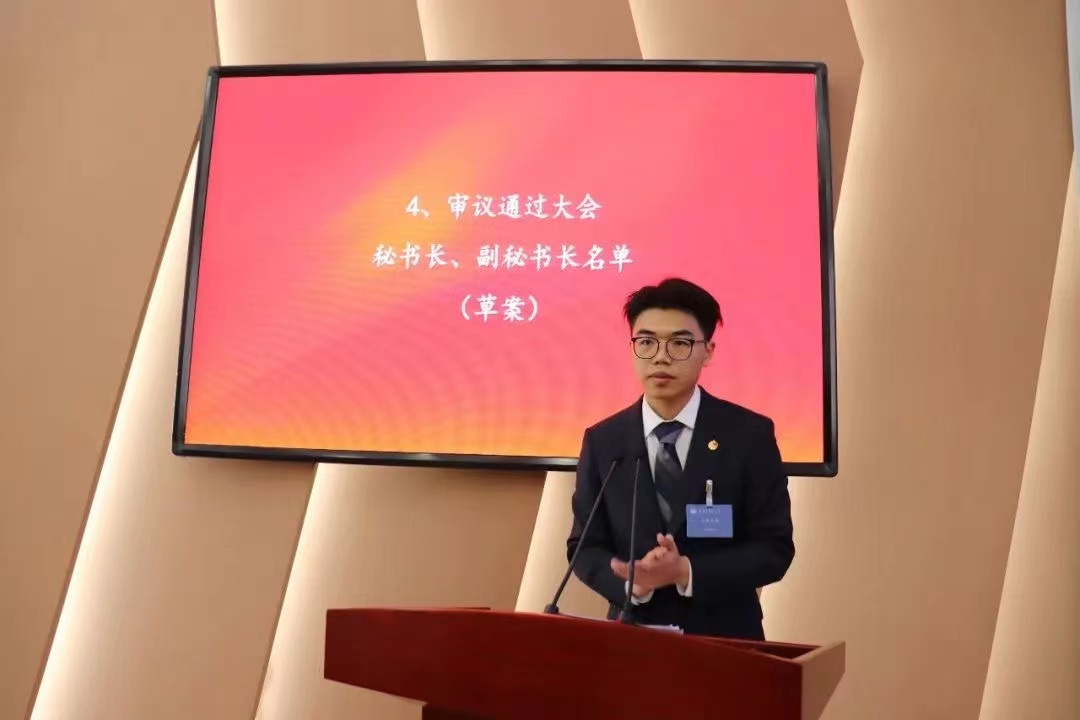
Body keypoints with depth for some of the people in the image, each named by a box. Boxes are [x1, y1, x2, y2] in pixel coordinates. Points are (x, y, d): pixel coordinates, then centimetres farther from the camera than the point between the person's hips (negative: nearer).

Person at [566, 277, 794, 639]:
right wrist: (632, 581, -20)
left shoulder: (750, 434, -8)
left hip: (725, 636, -1)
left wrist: (687, 573, -22)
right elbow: (584, 545, 0)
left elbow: (774, 547, -8)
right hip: (633, 633, 1)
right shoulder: (602, 442, -3)